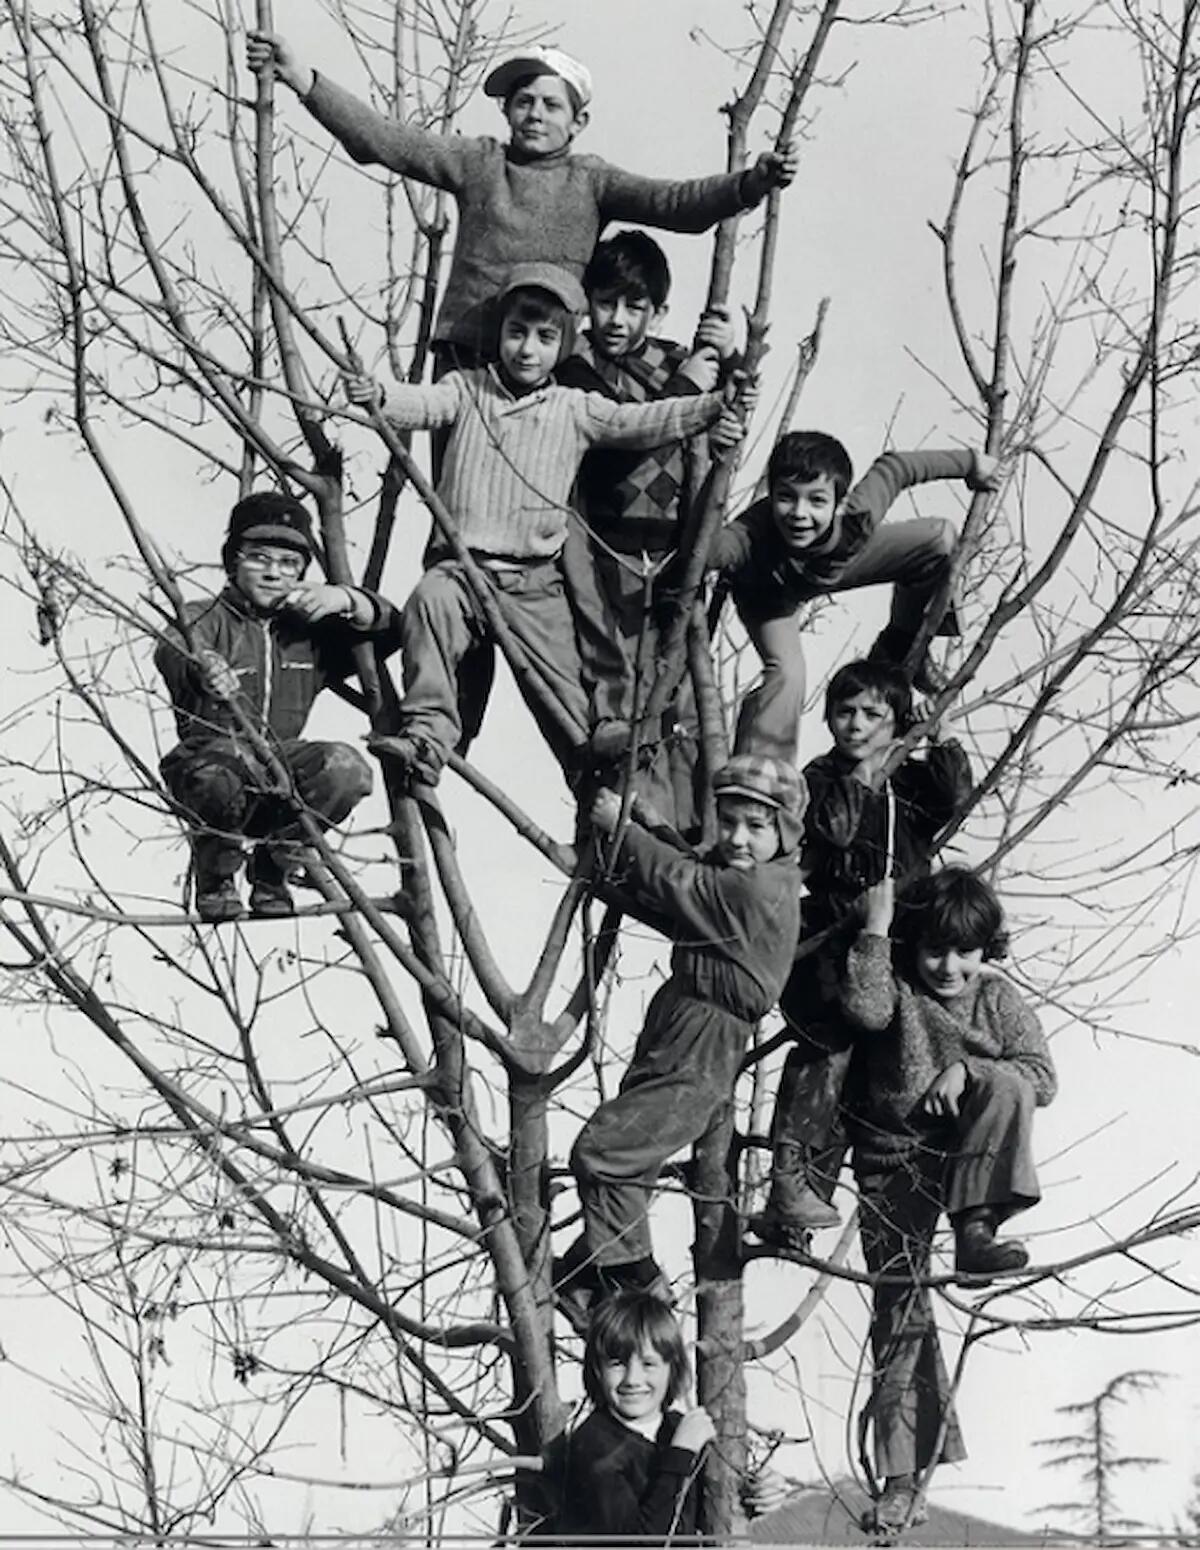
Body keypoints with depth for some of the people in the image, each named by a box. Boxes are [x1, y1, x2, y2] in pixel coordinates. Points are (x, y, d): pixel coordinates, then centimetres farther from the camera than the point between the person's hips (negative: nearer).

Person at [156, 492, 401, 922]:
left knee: (347, 769, -26)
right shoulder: (205, 620, -3)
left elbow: (389, 631, 7)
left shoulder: (309, 628, 12)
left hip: (280, 761, 4)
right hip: (207, 759, -4)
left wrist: (347, 600, -14)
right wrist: (201, 669, -52)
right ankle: (214, 882, -6)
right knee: (228, 775, -40)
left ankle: (273, 870, -2)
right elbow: (170, 652, -26)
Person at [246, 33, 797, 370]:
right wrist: (304, 81, -8)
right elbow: (384, 140, 3)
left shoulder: (590, 182, 10)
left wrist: (751, 183, -19)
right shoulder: (479, 162, 10)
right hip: (465, 363, 1)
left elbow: (676, 203, -1)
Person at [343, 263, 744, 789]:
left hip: (535, 581, 1)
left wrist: (708, 409, -18)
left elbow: (637, 421, -2)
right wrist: (379, 397, -31)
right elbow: (424, 403, -9)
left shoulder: (574, 409, 8)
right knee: (429, 602, -34)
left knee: (570, 702, 0)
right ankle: (427, 735, -34)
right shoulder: (467, 389, 8)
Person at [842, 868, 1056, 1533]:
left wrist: (966, 1070, -21)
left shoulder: (999, 999, 1)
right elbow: (865, 1006, -29)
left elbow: (1041, 1077, -8)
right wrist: (875, 928, -26)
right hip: (893, 1165, -1)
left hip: (969, 1152, 1)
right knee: (899, 1306, -3)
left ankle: (975, 1231, -27)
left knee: (1004, 1084, -29)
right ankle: (903, 1472, 5)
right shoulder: (898, 986, -5)